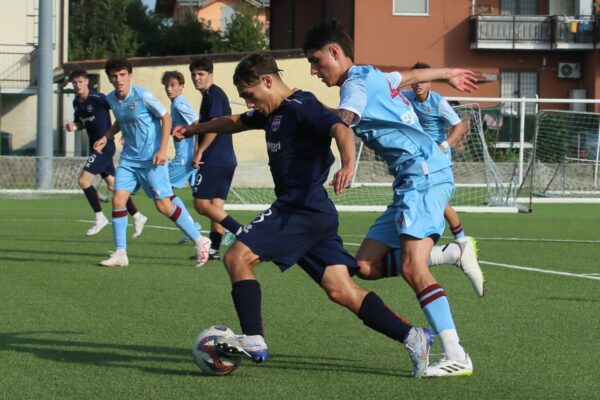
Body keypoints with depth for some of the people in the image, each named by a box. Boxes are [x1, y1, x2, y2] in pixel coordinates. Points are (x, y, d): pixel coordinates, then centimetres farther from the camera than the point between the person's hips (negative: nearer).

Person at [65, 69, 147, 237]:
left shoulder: (98, 98, -17)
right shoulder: (76, 102, 7)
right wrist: (73, 126, -2)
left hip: (105, 146, -8)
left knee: (83, 180, -13)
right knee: (112, 184, 11)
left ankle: (100, 218, -2)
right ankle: (137, 217, 20)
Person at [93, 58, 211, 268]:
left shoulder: (143, 96, -16)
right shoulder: (111, 99, 3)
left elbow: (166, 117, -9)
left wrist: (162, 150, -15)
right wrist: (106, 137, 6)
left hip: (151, 158, -6)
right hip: (129, 158, 6)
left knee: (163, 205, -7)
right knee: (118, 200, -6)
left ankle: (199, 241, 9)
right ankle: (120, 253, 2)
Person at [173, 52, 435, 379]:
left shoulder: (300, 107, -10)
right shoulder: (273, 112, 20)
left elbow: (340, 130, -27)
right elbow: (235, 122, 38)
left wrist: (348, 163, -46)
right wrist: (195, 129, 48)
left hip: (303, 208, -10)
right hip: (316, 215, 10)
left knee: (237, 258, -8)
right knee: (341, 291, 2)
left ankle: (254, 340, -12)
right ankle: (412, 336, -2)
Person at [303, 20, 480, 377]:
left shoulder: (357, 82, -7)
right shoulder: (373, 76, 21)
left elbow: (343, 118, -27)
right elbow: (411, 75, 41)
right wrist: (448, 74, 59)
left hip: (425, 172, -10)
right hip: (413, 179, 10)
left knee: (412, 268, -19)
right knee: (367, 264, 1)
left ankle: (457, 356, -23)